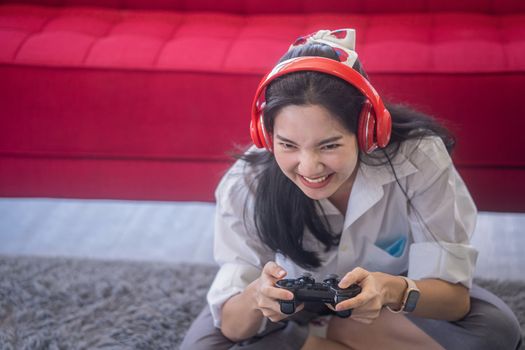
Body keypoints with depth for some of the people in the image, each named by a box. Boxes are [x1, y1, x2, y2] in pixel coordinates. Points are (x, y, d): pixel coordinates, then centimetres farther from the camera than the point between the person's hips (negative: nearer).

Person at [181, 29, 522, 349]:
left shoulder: (418, 158, -32)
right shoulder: (246, 184, -29)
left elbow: (454, 296, -30)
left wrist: (393, 290, -53)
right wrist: (255, 296, -53)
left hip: (388, 289, 1)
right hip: (290, 298, -1)